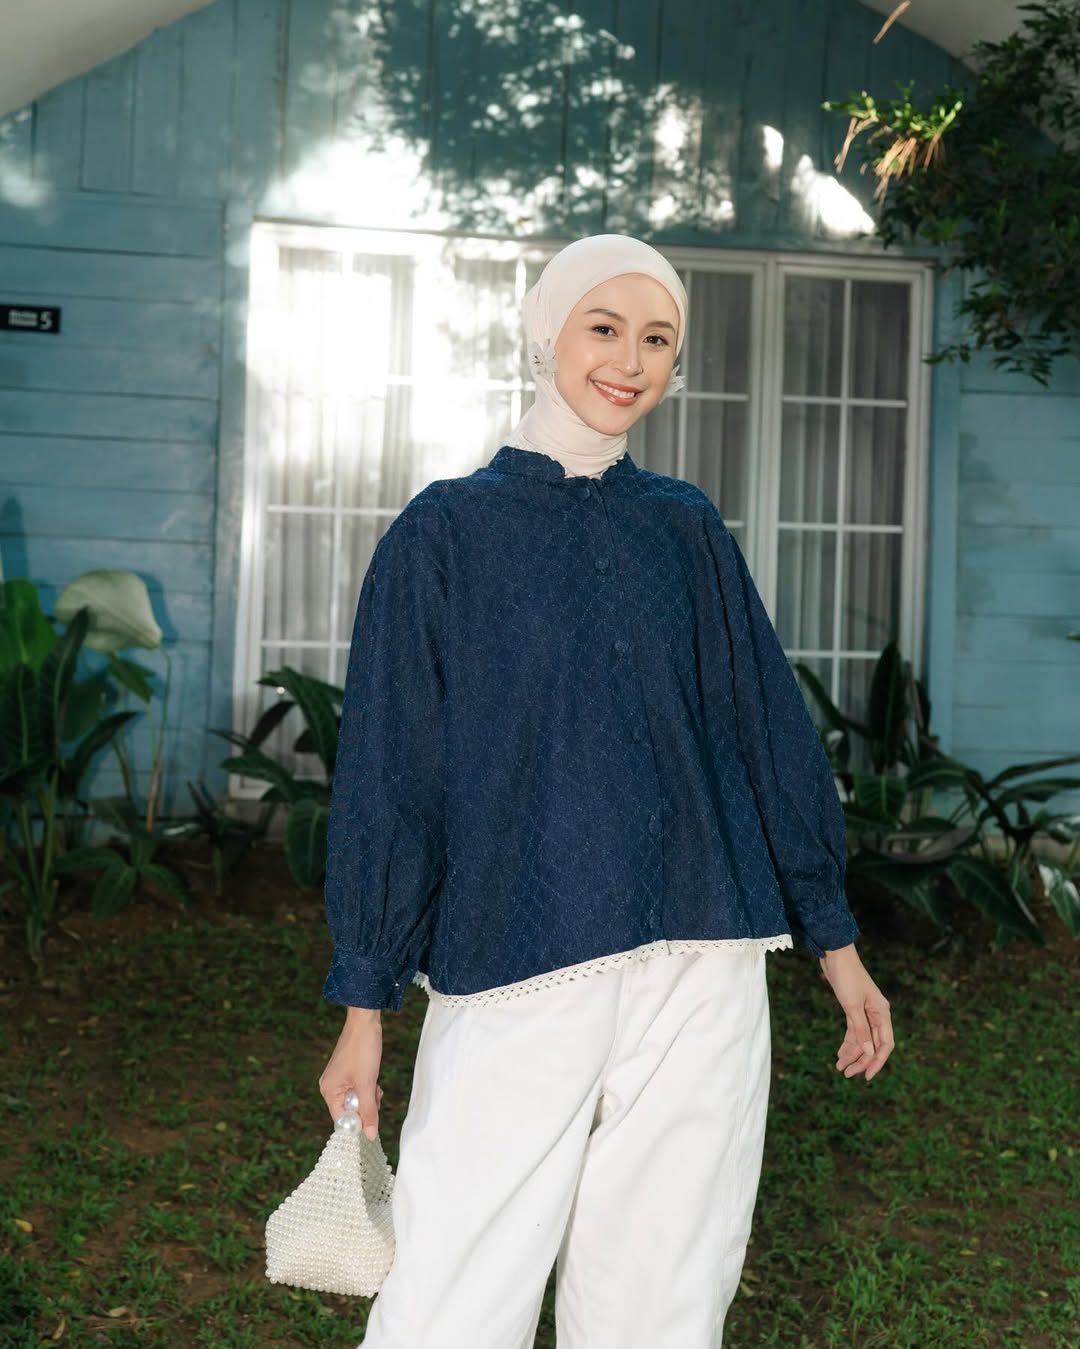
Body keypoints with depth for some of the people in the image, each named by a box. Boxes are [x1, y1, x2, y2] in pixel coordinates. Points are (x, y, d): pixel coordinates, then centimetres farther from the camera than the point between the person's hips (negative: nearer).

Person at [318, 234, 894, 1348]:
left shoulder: (686, 527, 12)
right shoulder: (447, 530, 2)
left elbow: (766, 723, 15)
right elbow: (386, 775, 1)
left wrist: (831, 933, 14)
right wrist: (365, 1003, 0)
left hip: (702, 973, 3)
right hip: (514, 969, -3)